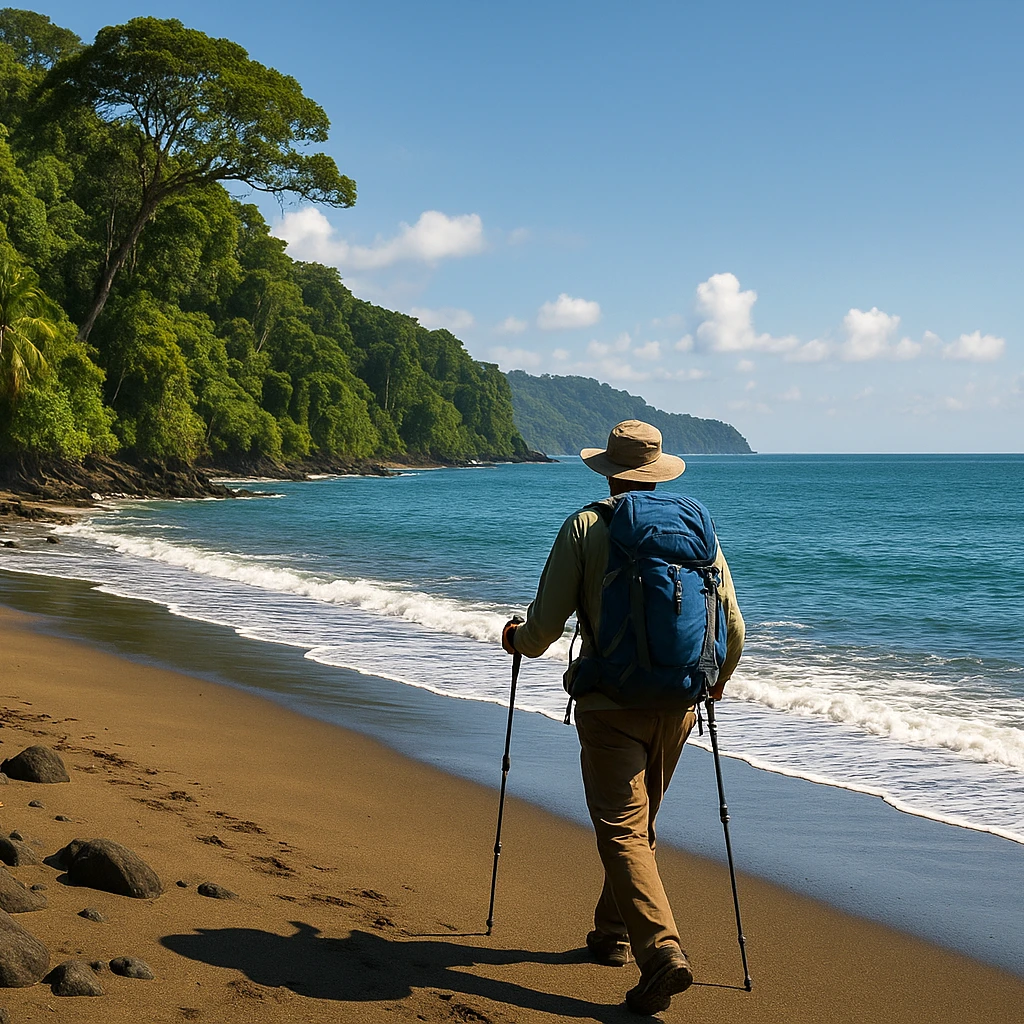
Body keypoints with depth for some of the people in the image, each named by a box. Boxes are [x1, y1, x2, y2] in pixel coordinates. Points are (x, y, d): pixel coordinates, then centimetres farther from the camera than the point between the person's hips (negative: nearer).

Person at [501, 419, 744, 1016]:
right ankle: (613, 935, 33)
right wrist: (718, 678, 26)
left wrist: (516, 639, 18)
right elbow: (733, 627, 6)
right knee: (639, 825, 21)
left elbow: (544, 628, -6)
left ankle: (662, 951, -21)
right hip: (676, 703, 5)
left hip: (610, 705, -5)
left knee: (622, 831, -6)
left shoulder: (585, 527, -5)